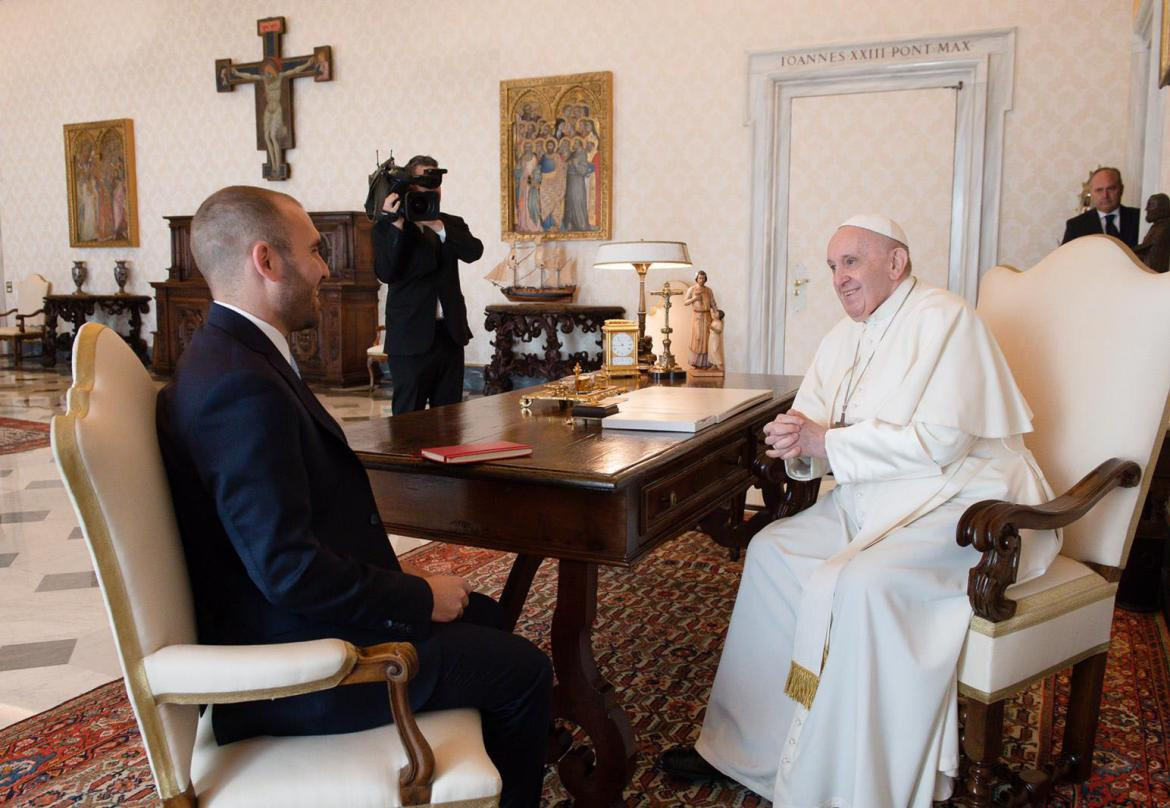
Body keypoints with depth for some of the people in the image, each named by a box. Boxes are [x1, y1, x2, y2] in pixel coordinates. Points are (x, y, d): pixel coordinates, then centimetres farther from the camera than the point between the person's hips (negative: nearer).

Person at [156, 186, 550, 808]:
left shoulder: (229, 355, 6)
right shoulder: (241, 386, -26)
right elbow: (291, 570, -28)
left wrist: (398, 579, 4)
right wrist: (420, 598, -15)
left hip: (291, 617, 10)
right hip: (293, 665, -10)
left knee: (481, 614, 22)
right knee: (521, 670, -2)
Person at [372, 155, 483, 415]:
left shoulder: (452, 224, 12)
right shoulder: (387, 227, 1)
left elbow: (474, 252, -8)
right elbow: (386, 273, -14)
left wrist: (437, 225, -17)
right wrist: (397, 225, -19)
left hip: (450, 334, 4)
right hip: (411, 337, -4)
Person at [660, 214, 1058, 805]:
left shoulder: (945, 319, -13)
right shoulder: (845, 337, 13)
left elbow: (940, 441, -23)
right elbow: (812, 427, 10)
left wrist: (826, 442, -21)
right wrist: (798, 444, -15)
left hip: (964, 500, -9)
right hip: (879, 500, 9)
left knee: (858, 582, -31)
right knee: (772, 548, -1)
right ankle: (743, 748, 8)